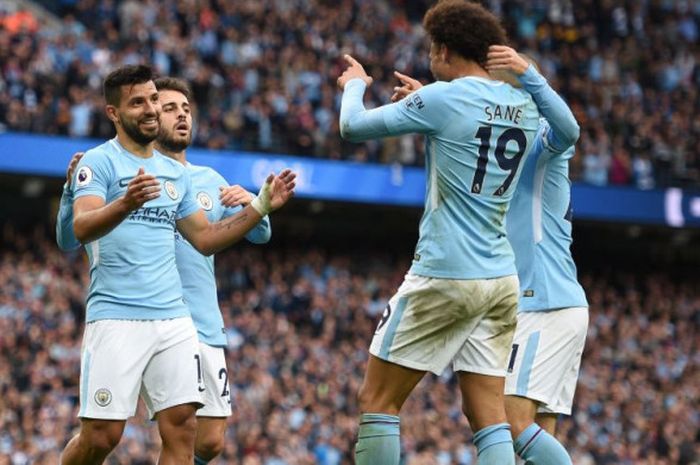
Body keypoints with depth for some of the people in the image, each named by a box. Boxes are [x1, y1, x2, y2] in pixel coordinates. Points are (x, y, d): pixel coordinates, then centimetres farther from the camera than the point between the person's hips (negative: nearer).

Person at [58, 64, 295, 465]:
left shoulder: (176, 173, 18)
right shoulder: (100, 162, -4)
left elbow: (205, 238, 22)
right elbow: (81, 228, -19)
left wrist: (262, 205, 12)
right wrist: (125, 204, -38)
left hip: (174, 319, 6)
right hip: (116, 318, -6)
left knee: (182, 429, -5)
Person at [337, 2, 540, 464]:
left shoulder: (442, 99, -10)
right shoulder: (523, 105, 8)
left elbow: (353, 126, 0)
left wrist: (354, 84, 20)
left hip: (445, 276, -6)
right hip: (502, 279, 6)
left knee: (377, 402, 3)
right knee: (489, 418, 5)